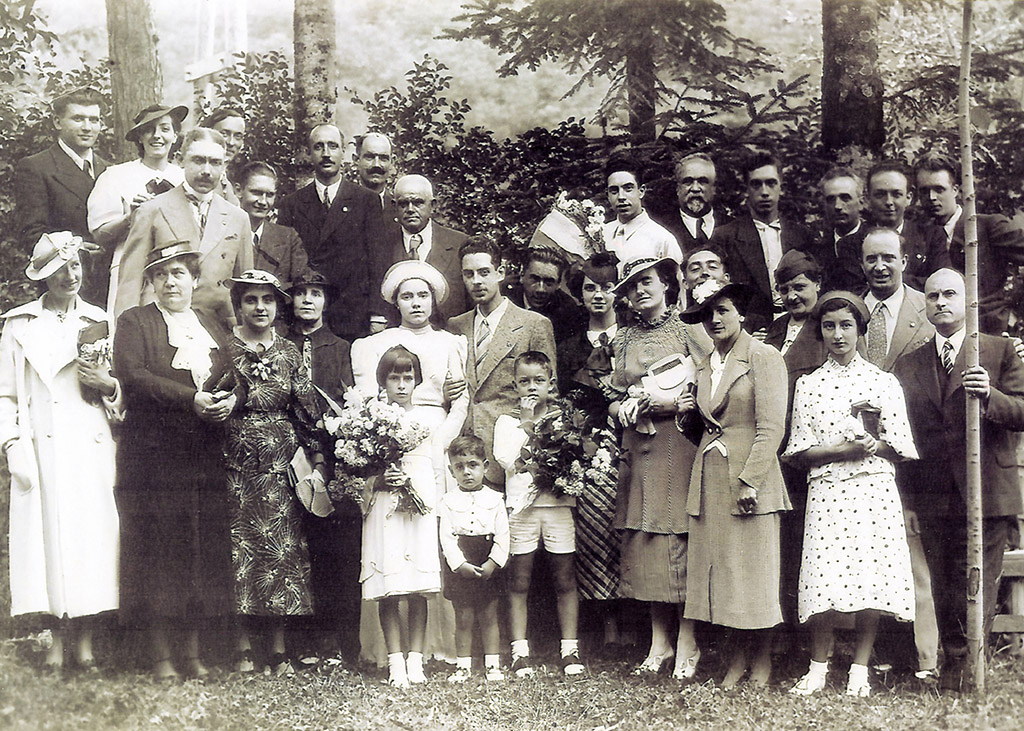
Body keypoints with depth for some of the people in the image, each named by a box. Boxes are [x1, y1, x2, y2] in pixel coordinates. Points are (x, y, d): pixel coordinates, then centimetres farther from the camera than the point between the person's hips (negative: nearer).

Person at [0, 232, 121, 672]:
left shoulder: (100, 323, 13)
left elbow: (124, 394, 17)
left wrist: (108, 383, -5)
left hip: (92, 448, 1)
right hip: (43, 449, -1)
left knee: (93, 532, -4)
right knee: (49, 531, -5)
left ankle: (85, 640, 2)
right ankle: (58, 640, 2)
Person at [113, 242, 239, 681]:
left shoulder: (213, 328, 20)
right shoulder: (134, 323, 6)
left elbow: (233, 379, 15)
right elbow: (133, 374, -9)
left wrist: (231, 398, -9)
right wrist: (192, 400, -17)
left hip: (206, 458, 4)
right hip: (154, 455, -4)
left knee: (204, 547, 1)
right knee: (159, 547, -5)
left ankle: (194, 653, 8)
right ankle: (161, 656, 2)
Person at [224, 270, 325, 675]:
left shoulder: (289, 352, 10)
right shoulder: (224, 349, 3)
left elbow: (307, 412, 8)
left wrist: (318, 461, 2)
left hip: (283, 466, 2)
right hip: (237, 466, -2)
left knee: (283, 550, -1)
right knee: (240, 549, -3)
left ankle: (279, 649, 6)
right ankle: (243, 649, 5)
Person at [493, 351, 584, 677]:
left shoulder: (563, 415, 11)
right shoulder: (507, 421, 8)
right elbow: (507, 460, -8)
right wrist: (528, 424, -8)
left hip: (558, 503, 1)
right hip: (522, 505, -1)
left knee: (565, 580, 3)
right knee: (519, 582, 1)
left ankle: (569, 648, 11)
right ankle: (520, 651, 8)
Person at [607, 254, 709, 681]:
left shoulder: (688, 331, 1)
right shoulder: (623, 340, 15)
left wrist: (670, 400, -15)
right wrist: (623, 408, -2)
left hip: (680, 448, -4)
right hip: (638, 451, 5)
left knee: (682, 541, -7)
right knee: (645, 545, 3)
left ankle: (687, 645, 0)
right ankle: (659, 644, 10)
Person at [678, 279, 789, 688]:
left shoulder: (764, 358, -4)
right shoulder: (705, 367, 17)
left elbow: (771, 428, -11)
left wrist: (749, 481, -17)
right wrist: (689, 411, 4)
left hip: (749, 477, -6)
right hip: (710, 479, 6)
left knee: (754, 569, -1)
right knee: (718, 567, 4)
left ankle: (763, 659, 11)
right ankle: (740, 653, 13)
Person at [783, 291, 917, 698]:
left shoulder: (884, 383, 9)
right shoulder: (808, 385, 10)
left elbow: (901, 451, 7)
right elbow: (798, 453, 6)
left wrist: (875, 438, -12)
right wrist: (840, 450, -10)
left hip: (875, 492, 0)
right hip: (826, 492, 0)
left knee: (871, 579, -4)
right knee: (823, 584, -8)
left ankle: (860, 669, 10)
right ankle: (818, 666, 9)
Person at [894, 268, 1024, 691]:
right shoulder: (907, 366, 13)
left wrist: (989, 395, -22)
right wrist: (906, 499, 11)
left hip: (986, 495, -3)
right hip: (934, 499, 3)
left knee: (977, 592, -5)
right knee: (945, 593, 7)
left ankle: (962, 672, 3)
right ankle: (954, 672, 16)